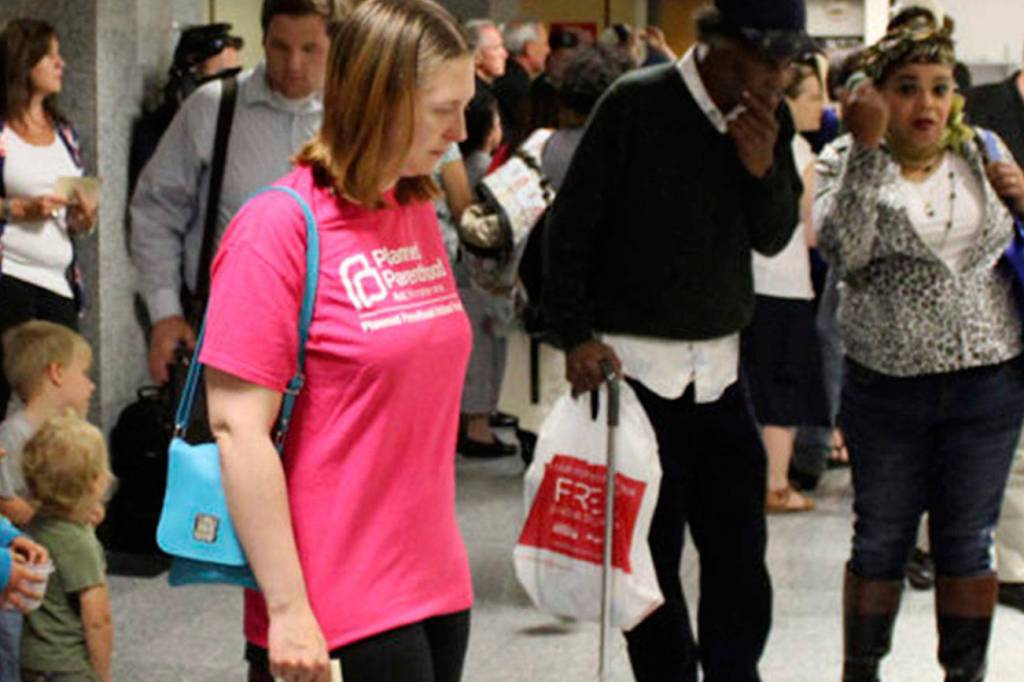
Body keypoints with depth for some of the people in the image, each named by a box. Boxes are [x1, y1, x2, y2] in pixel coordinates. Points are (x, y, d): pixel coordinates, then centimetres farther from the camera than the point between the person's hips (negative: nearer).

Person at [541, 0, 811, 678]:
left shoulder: (770, 118, 4)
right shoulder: (637, 103, -12)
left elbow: (775, 238, 8)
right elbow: (572, 223, -7)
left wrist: (764, 168, -11)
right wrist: (576, 335, -11)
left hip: (721, 365, 5)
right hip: (633, 362, -5)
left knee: (740, 557, 5)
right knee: (650, 555, 3)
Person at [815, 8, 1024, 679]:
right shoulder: (848, 162, -2)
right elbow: (845, 249, -20)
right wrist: (867, 146, -22)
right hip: (886, 388, -2)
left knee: (968, 542, 8)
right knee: (881, 540, 7)